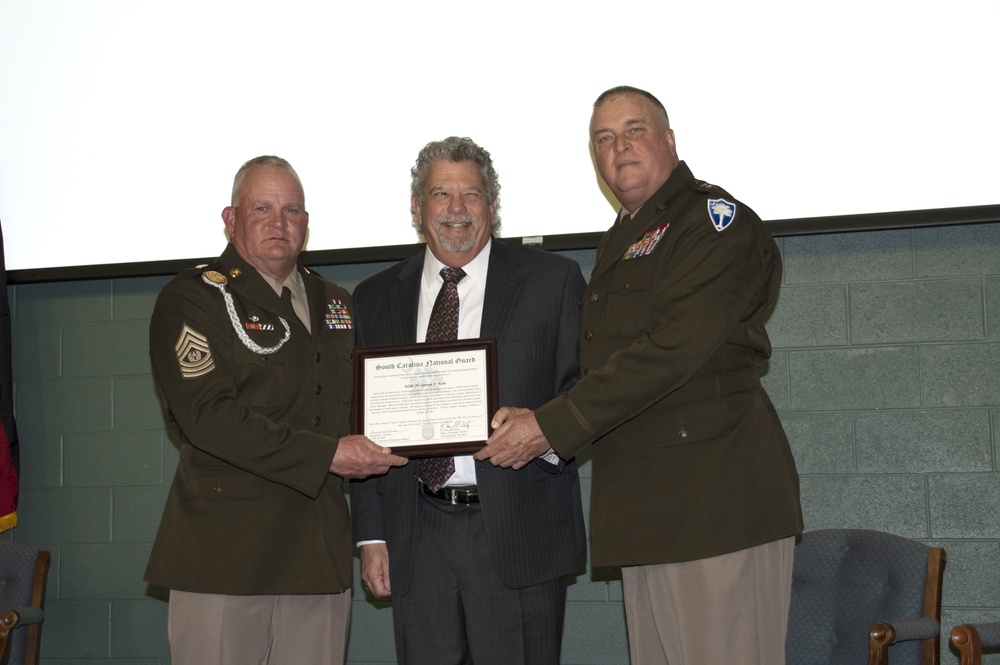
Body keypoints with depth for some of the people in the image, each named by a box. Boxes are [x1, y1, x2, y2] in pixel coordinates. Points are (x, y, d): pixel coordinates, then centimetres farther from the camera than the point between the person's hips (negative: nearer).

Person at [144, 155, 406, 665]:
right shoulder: (191, 299, -1)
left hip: (320, 552, 5)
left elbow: (356, 407, 26)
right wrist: (326, 455, -16)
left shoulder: (336, 306, 19)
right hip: (223, 554, -5)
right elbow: (209, 416, -13)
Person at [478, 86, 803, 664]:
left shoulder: (712, 219, -5)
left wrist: (551, 427, -16)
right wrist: (533, 425, 8)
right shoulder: (620, 243, 23)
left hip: (717, 498, -8)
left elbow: (671, 350, -17)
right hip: (646, 508, 8)